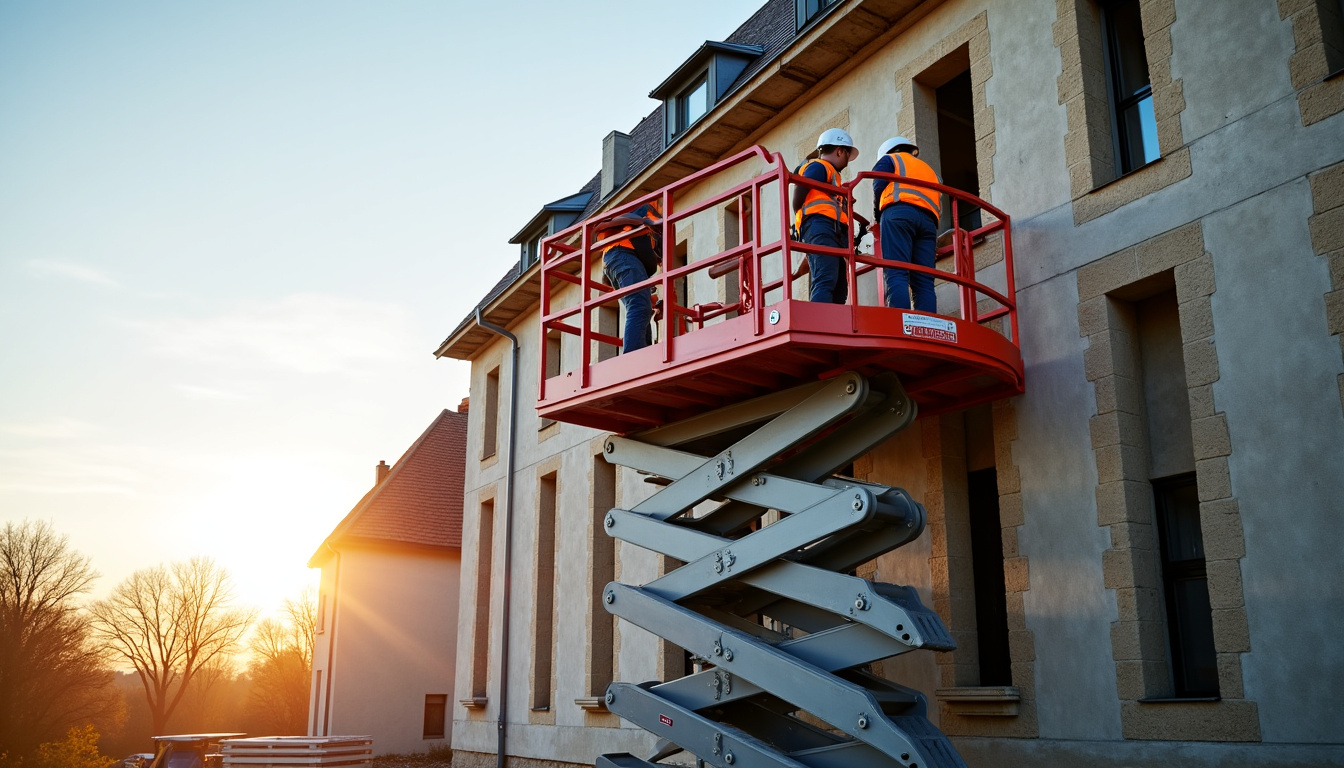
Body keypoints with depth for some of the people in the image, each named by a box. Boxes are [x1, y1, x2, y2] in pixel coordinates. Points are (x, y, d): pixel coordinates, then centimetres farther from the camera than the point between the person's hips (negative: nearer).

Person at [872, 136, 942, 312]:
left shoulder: (890, 159, 24)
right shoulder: (930, 170, 39)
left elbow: (879, 188, 7)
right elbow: (939, 205, 26)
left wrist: (878, 218, 17)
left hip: (898, 213, -5)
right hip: (929, 220, 5)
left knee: (896, 274, -18)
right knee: (924, 281, -4)